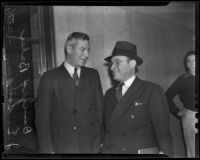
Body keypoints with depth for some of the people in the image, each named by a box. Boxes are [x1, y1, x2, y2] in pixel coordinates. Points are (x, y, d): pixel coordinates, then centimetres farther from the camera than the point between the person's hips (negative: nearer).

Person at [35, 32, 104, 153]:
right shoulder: (50, 78, -3)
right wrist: (48, 150, -8)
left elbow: (100, 110, 7)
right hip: (61, 147, -2)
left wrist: (99, 143, -1)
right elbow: (42, 117, -3)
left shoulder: (93, 75, 8)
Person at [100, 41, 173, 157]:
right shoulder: (110, 93, 9)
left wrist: (163, 152, -17)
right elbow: (106, 126, 11)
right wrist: (102, 147, 1)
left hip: (141, 151, -4)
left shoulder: (152, 91, -8)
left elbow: (162, 130, -10)